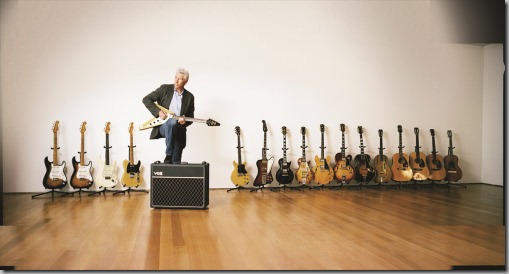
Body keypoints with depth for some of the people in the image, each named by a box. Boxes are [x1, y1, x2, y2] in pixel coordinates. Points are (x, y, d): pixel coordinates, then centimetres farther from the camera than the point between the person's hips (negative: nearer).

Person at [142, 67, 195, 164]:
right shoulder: (165, 89, 2)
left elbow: (190, 117, 11)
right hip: (162, 126, -2)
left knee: (176, 163, -7)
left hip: (178, 130, 2)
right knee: (172, 121, -38)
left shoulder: (189, 97, 8)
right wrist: (158, 111, -11)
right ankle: (168, 155, -29)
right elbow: (146, 99, 0)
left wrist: (184, 121, -12)